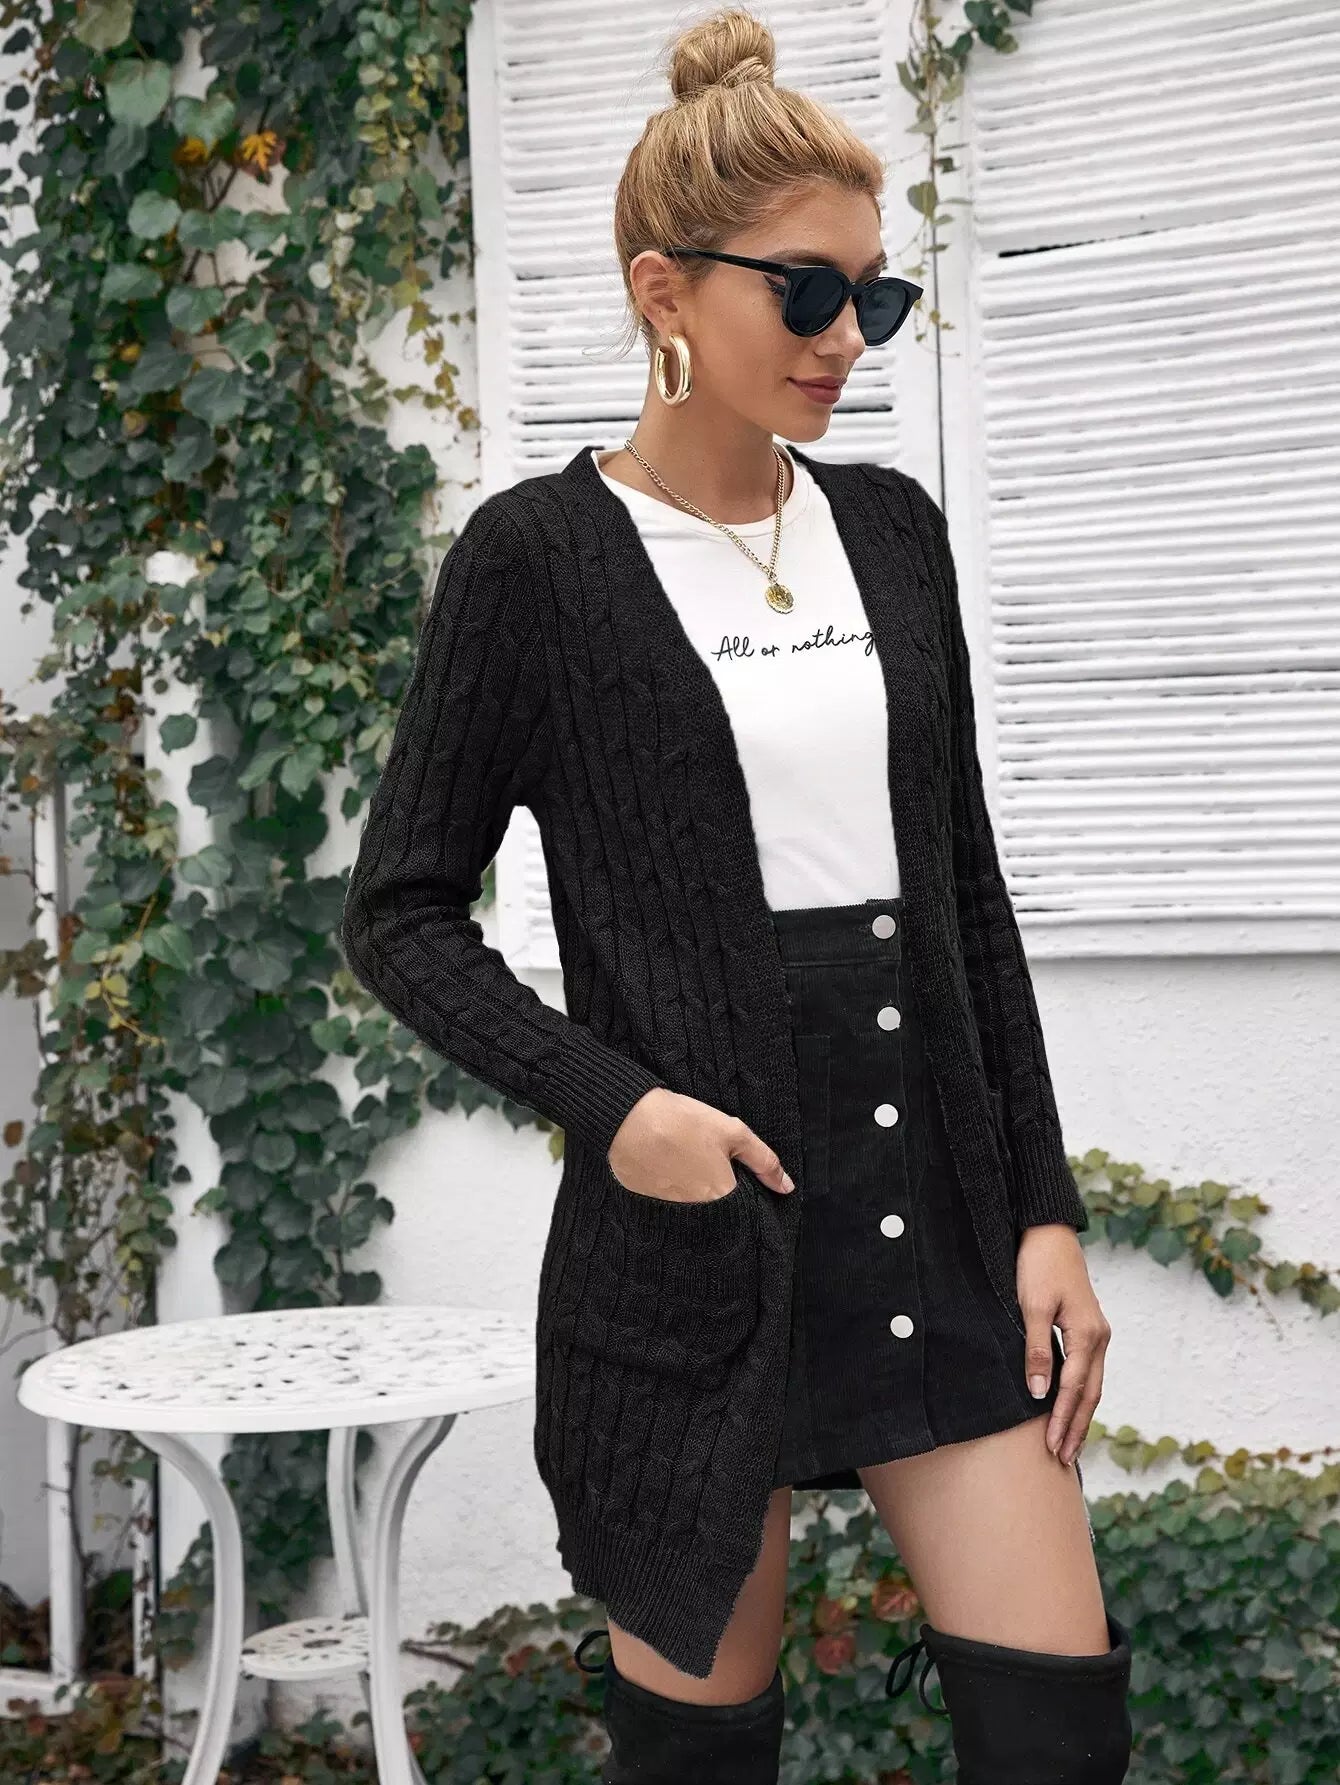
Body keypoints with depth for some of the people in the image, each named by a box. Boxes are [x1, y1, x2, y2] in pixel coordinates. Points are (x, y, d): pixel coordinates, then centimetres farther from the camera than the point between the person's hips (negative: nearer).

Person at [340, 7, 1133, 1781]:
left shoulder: (891, 527, 9)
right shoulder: (542, 555, -5)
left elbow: (968, 886, 12)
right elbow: (400, 911, -2)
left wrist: (1048, 1210, 7)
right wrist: (606, 1100, -17)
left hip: (937, 1217, 4)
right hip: (701, 1225, -4)